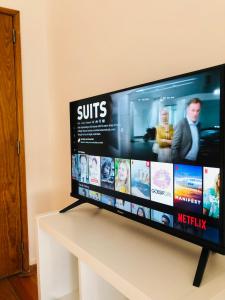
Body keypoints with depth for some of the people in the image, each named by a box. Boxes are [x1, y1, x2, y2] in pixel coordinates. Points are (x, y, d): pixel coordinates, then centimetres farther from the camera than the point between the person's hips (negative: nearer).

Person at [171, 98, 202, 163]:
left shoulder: (198, 124, 5)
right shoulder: (181, 124, -14)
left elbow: (197, 144, 11)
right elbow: (174, 147, -15)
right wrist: (176, 163, -15)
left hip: (195, 162, 6)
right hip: (183, 161, -6)